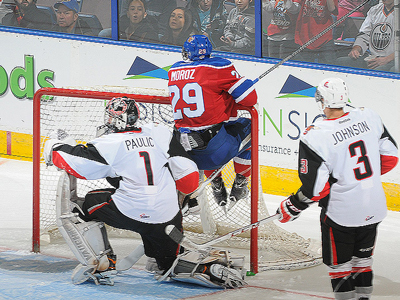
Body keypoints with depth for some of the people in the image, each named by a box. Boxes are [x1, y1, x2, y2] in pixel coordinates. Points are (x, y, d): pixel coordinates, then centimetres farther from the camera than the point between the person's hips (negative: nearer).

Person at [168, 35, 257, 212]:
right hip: (216, 148, -5)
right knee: (247, 127, 23)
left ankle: (216, 186, 33)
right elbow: (250, 99, -8)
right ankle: (239, 186, 23)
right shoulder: (218, 67, -7)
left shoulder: (174, 71, 10)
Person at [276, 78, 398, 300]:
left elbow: (316, 187, -18)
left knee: (338, 265, 12)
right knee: (362, 258, 24)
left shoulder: (315, 136, -20)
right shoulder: (369, 117, -5)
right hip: (374, 209, 6)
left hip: (342, 212, -6)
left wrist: (292, 207, -3)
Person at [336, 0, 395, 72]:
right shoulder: (374, 10, 18)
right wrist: (356, 49, -3)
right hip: (370, 57, 6)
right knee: (339, 61, -14)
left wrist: (387, 59, -21)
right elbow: (364, 36, 19)